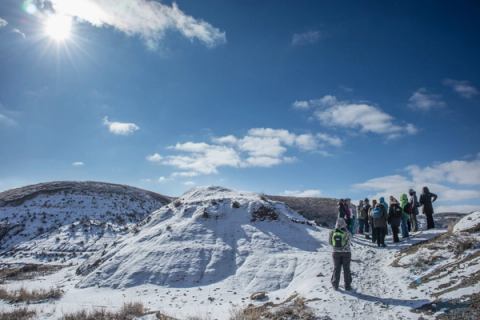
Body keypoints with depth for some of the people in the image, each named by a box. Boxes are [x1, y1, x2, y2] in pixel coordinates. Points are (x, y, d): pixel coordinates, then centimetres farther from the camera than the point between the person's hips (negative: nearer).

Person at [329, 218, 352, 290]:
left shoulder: (333, 233, -10)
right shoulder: (346, 233, -17)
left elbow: (330, 243, -2)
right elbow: (348, 243, -11)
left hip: (336, 252, 2)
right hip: (346, 252, -2)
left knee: (336, 268, 13)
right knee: (346, 269, 12)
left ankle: (335, 285, 19)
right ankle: (347, 285, 18)